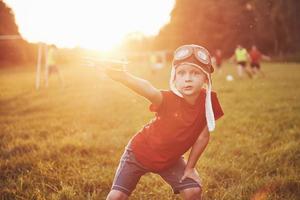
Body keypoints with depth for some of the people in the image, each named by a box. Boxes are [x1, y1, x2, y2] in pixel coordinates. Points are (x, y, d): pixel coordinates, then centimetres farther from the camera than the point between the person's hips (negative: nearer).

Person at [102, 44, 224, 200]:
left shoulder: (208, 101, -21)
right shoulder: (168, 99, -33)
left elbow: (203, 136, -8)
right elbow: (148, 89, -55)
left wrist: (190, 168, -2)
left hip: (170, 158, 3)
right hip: (140, 153, -3)